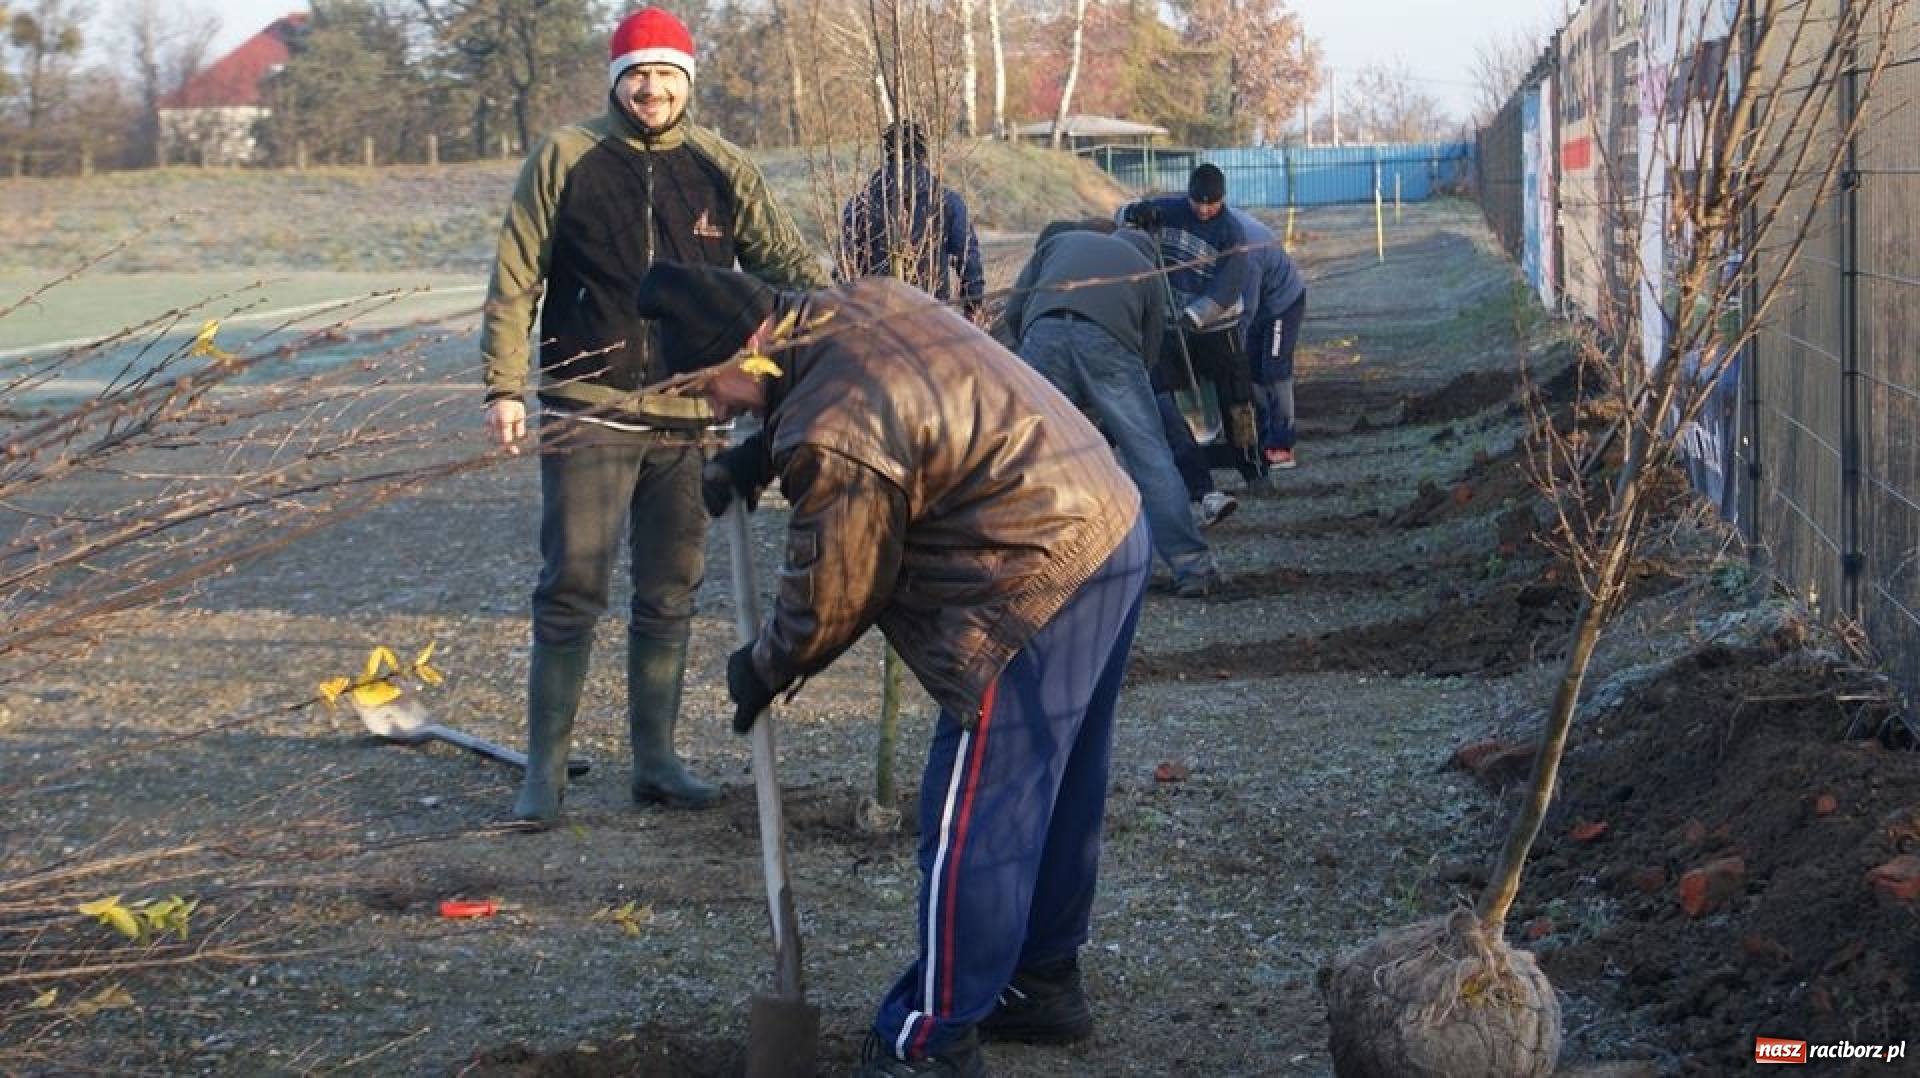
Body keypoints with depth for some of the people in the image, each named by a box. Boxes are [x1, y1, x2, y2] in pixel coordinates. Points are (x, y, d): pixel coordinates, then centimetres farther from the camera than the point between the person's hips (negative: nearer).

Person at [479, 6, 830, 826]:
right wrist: (505, 385, -6)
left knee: (670, 596, 10)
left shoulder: (720, 169, 4)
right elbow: (515, 280, -1)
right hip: (589, 411, -3)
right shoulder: (564, 159, -2)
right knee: (572, 590, -4)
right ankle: (544, 770, 5)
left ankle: (655, 760, 22)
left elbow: (785, 261, 5)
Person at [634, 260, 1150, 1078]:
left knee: (971, 824, -2)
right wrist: (754, 459, 23)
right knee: (1059, 793, 22)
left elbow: (827, 602, -9)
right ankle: (1043, 980, 36)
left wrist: (763, 670, 9)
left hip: (1039, 588, -10)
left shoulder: (831, 435, -21)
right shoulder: (862, 302, 6)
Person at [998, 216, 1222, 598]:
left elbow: (1013, 312, 24)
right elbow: (1147, 355, 31)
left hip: (1044, 335, 1)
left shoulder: (1057, 241, 35)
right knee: (1150, 456, 6)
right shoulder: (1144, 270, 34)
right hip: (1108, 339, 0)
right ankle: (1191, 568, 4)